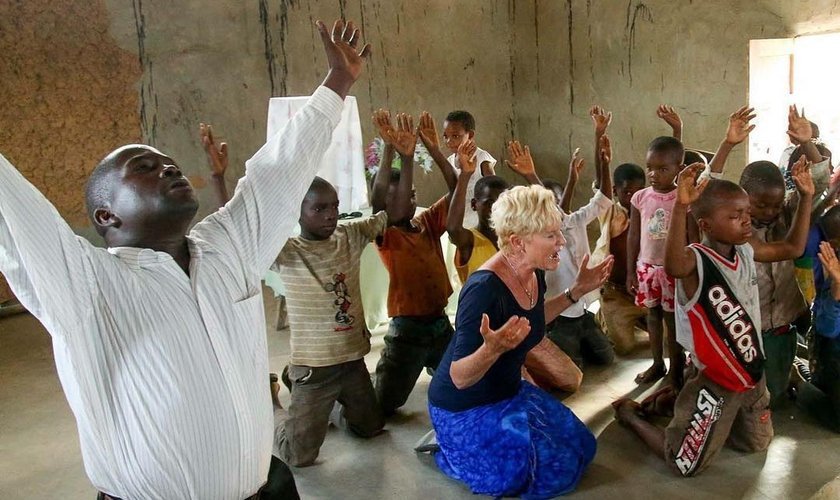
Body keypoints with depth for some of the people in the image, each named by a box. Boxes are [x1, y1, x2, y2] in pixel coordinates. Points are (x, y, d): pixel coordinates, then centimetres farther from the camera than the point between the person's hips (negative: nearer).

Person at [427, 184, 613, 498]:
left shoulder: (535, 275, -8)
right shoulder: (485, 288, -34)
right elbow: (459, 378, -30)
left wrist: (577, 291, 7)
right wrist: (492, 349, -51)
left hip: (507, 392, 9)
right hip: (465, 408, -8)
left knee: (577, 446, 14)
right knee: (554, 470, -9)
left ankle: (462, 446, 21)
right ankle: (451, 449, 8)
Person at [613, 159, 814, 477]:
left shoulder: (746, 250, 0)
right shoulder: (696, 260, -26)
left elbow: (793, 248, 13)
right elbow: (674, 268, -50)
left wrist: (806, 197, 5)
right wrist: (680, 207, -61)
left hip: (752, 374, 8)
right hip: (716, 381, -8)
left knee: (757, 444, 28)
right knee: (684, 464, 0)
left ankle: (673, 401, 37)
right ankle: (630, 414, 24)